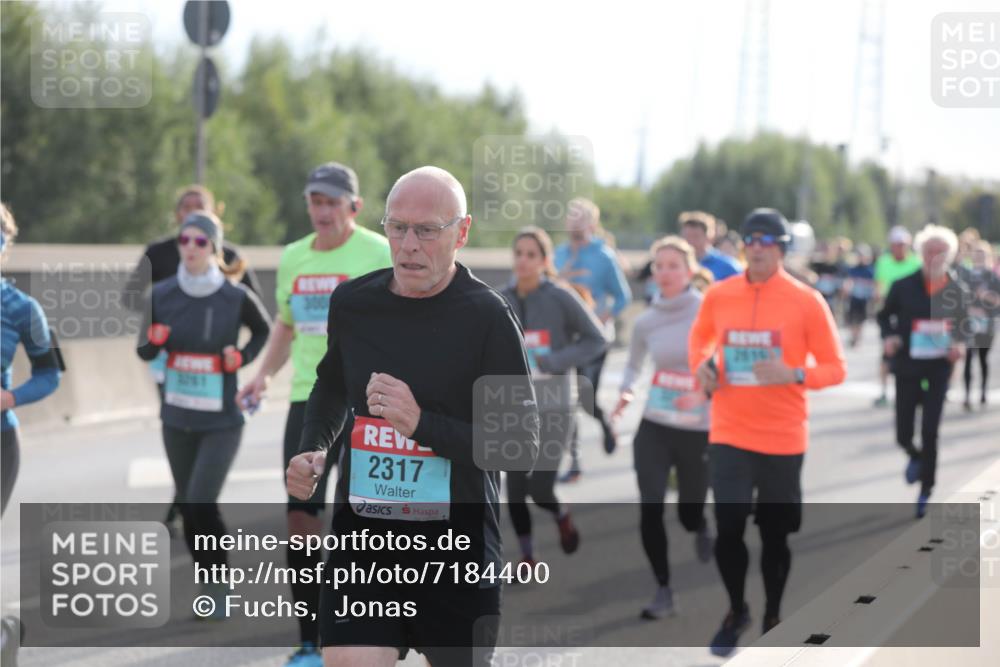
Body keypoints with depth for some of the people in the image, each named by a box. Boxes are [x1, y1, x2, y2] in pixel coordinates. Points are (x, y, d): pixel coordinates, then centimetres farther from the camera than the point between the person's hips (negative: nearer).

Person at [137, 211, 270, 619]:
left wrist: (243, 358, -9)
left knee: (202, 505, -15)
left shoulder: (236, 297, -10)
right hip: (176, 419, 4)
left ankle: (221, 585, 4)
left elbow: (264, 332, 9)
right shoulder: (162, 294, -3)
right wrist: (152, 340, -15)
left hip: (221, 422, -4)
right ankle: (207, 587, 27)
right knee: (188, 507, 11)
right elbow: (145, 351, 7)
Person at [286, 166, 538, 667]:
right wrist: (313, 449, 6)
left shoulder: (487, 316, -11)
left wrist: (422, 423, -24)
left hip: (458, 548, -2)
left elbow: (522, 448, -13)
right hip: (362, 537, 3)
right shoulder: (351, 303, 2)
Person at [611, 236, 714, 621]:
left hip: (699, 430, -2)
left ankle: (702, 530, 47)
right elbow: (633, 365, 18)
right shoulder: (646, 322, 2)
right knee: (649, 510, -10)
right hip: (654, 428, 2)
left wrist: (705, 393, -25)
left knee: (689, 513, 8)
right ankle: (663, 591, 6)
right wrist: (626, 392, -3)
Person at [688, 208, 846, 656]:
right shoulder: (718, 296, 0)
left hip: (783, 438, -1)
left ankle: (772, 618, 30)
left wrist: (793, 374, -22)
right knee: (727, 530, -5)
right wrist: (700, 365, -1)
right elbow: (699, 337, 21)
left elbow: (835, 368, -4)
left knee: (774, 534, 9)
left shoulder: (807, 301, -8)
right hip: (729, 433, 1)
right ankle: (736, 611, 20)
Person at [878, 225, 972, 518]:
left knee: (930, 432, -3)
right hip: (907, 367, 0)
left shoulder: (959, 291, -3)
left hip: (939, 369, 0)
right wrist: (888, 337, -11)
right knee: (903, 434, 3)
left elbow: (964, 327, 9)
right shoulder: (903, 287, -6)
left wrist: (961, 345, -11)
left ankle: (925, 492, 14)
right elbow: (885, 316, 9)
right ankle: (916, 458, 40)